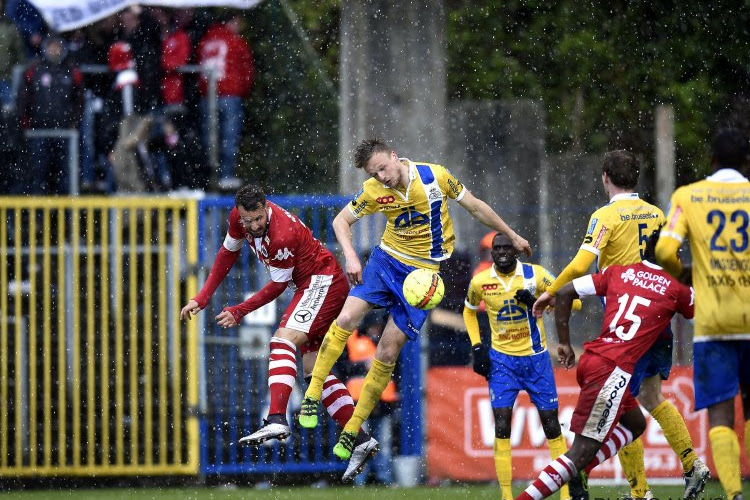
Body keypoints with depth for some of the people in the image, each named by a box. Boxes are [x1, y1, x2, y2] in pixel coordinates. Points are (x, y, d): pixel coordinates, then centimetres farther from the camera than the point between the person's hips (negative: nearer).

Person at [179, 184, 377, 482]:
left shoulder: (283, 236, -29)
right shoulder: (239, 217, -6)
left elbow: (278, 285, -16)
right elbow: (228, 253, 12)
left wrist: (240, 312, -8)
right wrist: (202, 298, 8)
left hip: (323, 282, -10)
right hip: (311, 287, 10)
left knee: (283, 341, -28)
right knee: (313, 368, 7)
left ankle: (277, 421, -45)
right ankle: (361, 439, 6)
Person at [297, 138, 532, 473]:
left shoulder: (435, 176, -14)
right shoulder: (374, 191, -9)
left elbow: (475, 207, -1)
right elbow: (341, 221, 3)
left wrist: (512, 236, 9)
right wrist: (350, 256, -15)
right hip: (387, 259, 2)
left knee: (387, 353, -4)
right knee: (346, 319, -20)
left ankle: (352, 431, 4)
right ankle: (312, 396, -6)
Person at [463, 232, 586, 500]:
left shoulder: (535, 274, -11)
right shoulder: (480, 282, -5)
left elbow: (574, 301, -11)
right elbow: (469, 311, 16)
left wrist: (538, 300, -26)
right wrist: (477, 346, 4)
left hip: (536, 358, -1)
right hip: (502, 360, 1)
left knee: (551, 425, 4)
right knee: (502, 426, -10)